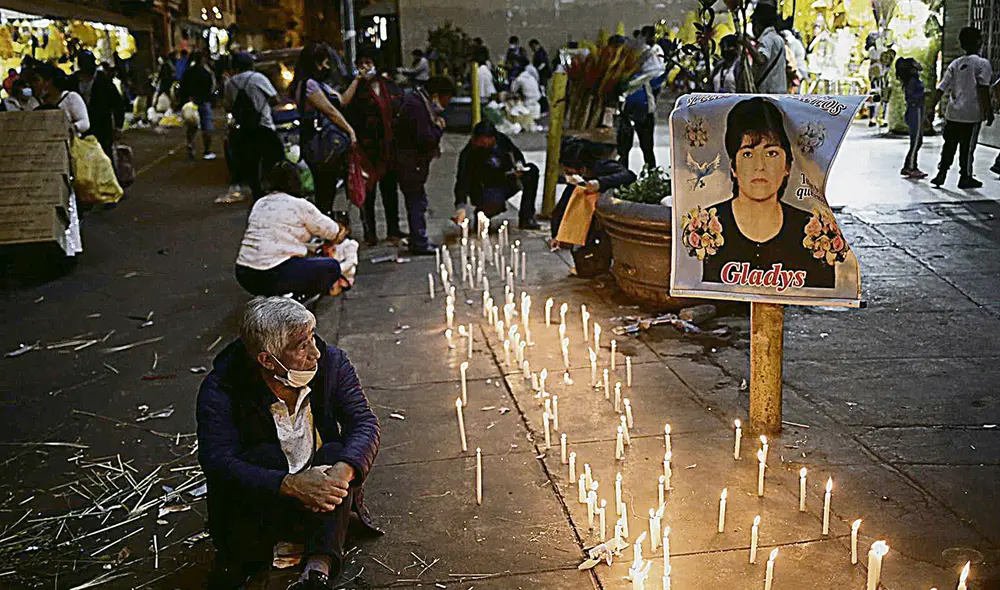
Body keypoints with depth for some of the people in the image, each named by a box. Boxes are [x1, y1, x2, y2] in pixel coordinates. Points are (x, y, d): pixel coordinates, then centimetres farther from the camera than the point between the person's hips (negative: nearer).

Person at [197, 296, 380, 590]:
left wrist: (343, 470, -39)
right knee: (265, 456, -32)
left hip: (320, 503, 3)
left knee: (336, 453, -28)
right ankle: (237, 565, -25)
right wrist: (292, 485, -42)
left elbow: (365, 423, -16)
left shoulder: (331, 362, -10)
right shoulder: (219, 390, -19)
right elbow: (217, 461, -30)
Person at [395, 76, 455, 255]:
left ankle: (418, 241, 21)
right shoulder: (416, 106, -20)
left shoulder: (420, 103, 13)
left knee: (416, 201, 14)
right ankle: (420, 243, -1)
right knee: (417, 201, -6)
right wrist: (439, 127, -11)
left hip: (415, 161, 11)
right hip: (411, 162, -11)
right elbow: (425, 139, -26)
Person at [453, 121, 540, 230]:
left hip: (506, 181, 7)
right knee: (495, 204, -40)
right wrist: (461, 207, -38)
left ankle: (526, 217, -12)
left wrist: (519, 164, -10)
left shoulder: (501, 139, -6)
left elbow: (516, 153, 14)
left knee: (532, 170, -12)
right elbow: (462, 180, -25)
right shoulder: (468, 153, -20)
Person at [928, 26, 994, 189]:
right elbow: (983, 90, -13)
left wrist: (931, 107, 5)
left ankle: (941, 174, 11)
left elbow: (942, 87, 3)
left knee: (949, 144, 12)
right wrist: (989, 111, -11)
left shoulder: (955, 64, 8)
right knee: (968, 147, 4)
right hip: (972, 113, -4)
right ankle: (965, 177, 12)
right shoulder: (983, 64, -6)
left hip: (953, 112, 5)